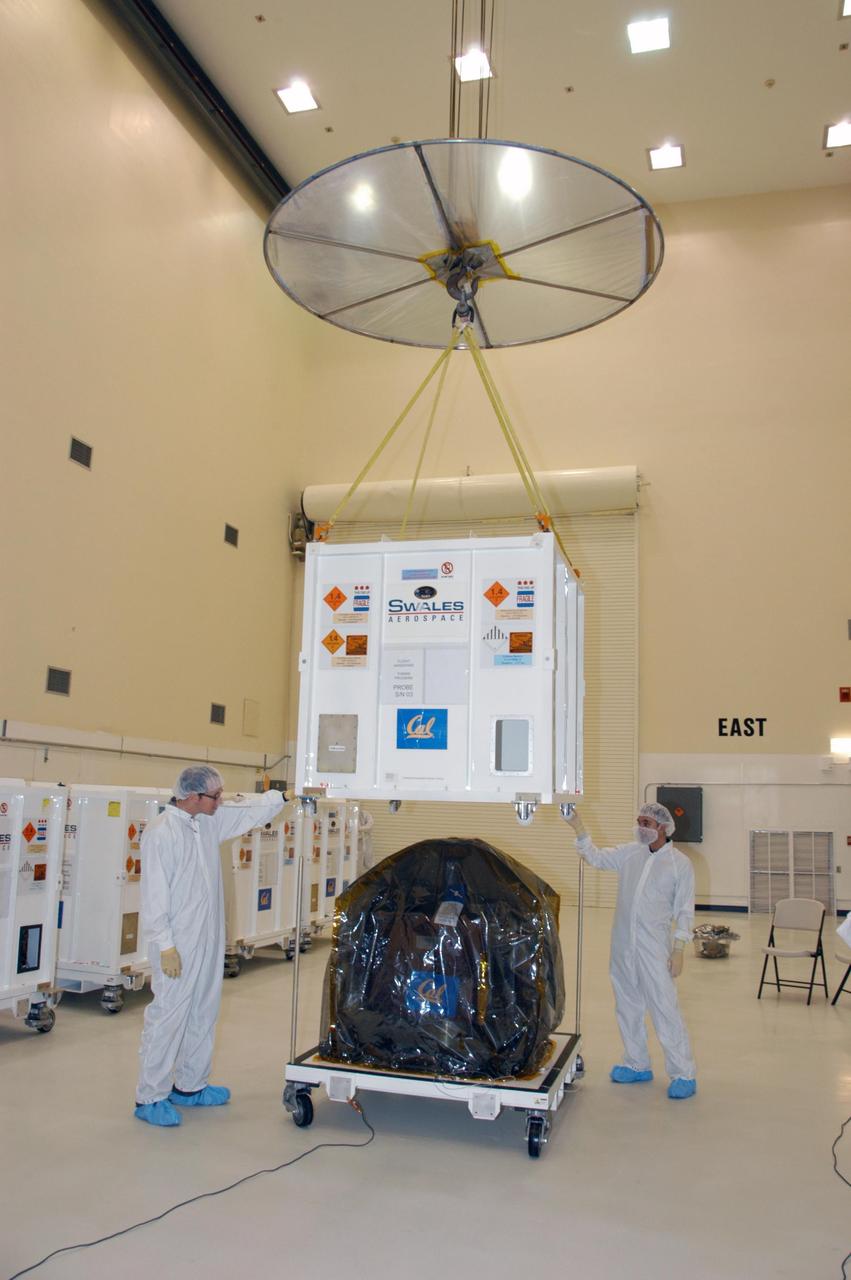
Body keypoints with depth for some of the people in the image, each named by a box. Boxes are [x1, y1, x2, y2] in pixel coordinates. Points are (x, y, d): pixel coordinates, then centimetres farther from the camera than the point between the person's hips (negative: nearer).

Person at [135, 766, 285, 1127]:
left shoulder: (210, 821, 6)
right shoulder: (161, 833, -17)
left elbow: (250, 810, 16)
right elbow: (154, 895, -18)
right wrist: (165, 945, -19)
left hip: (209, 941, 8)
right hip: (178, 946, -8)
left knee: (203, 1014, 16)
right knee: (167, 1016, -1)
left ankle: (190, 1086, 29)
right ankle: (150, 1098, 12)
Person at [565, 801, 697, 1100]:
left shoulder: (680, 864, -6)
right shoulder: (630, 853, 6)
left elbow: (685, 910, -4)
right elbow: (596, 857, 11)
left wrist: (678, 950, -8)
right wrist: (578, 828, -1)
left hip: (654, 948, -5)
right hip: (622, 944, 5)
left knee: (664, 1009, -5)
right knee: (627, 1007, 14)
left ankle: (683, 1075, 7)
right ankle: (637, 1066, 29)